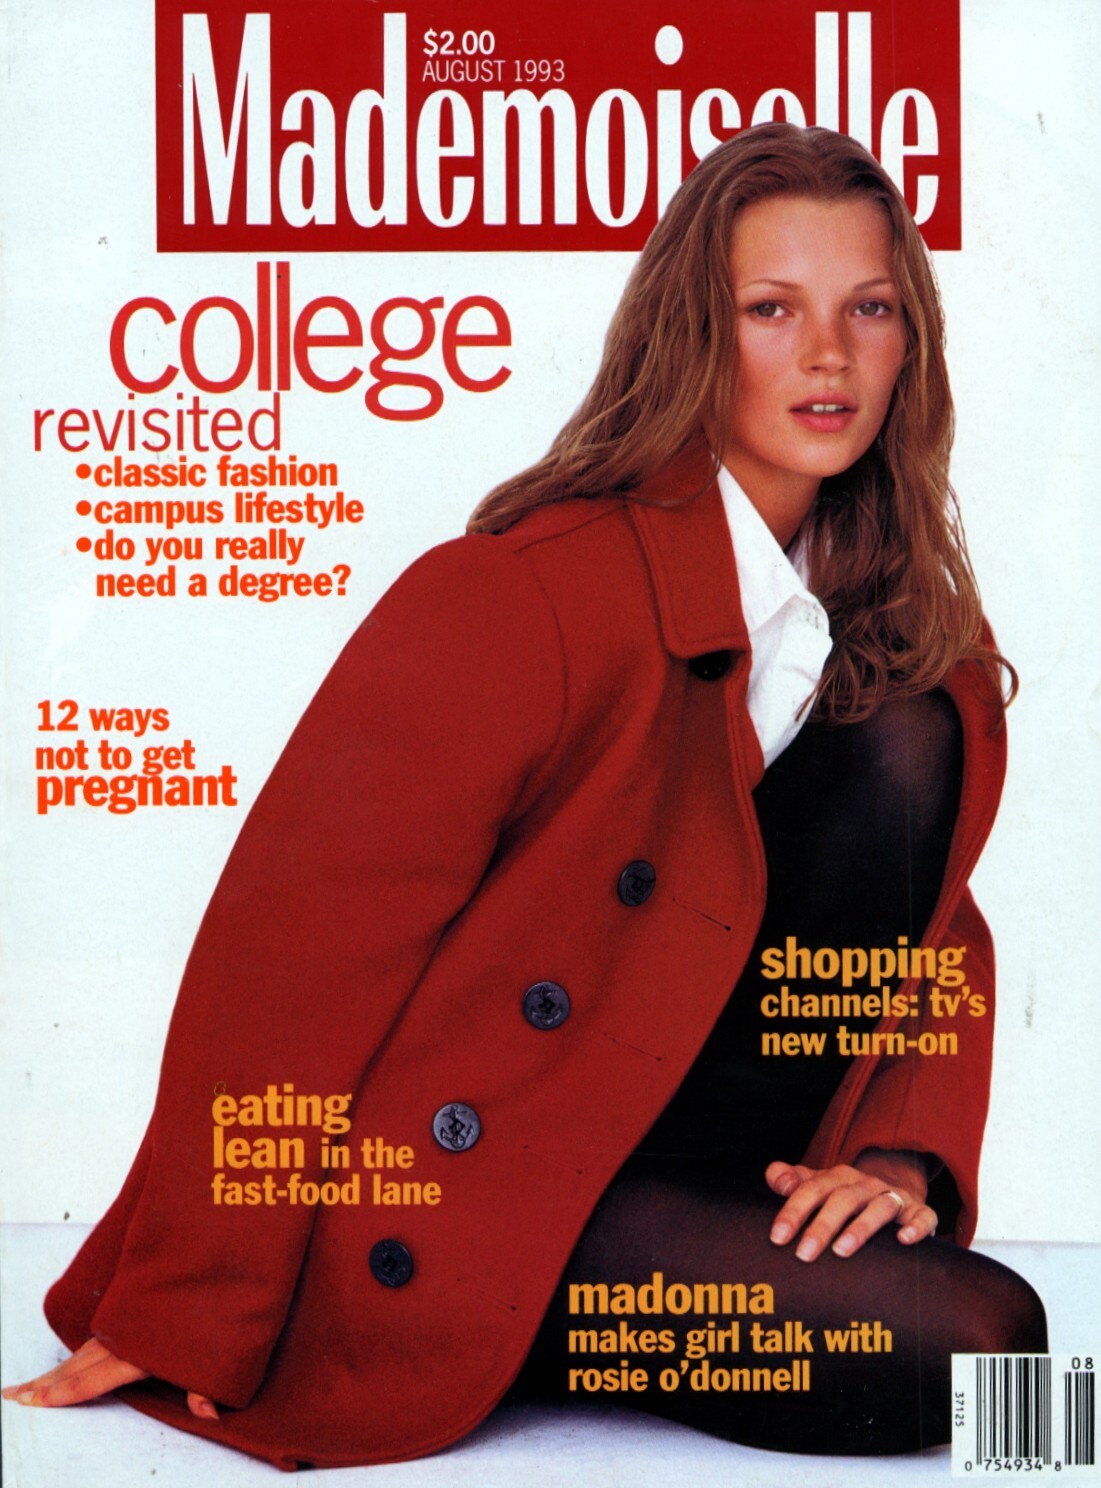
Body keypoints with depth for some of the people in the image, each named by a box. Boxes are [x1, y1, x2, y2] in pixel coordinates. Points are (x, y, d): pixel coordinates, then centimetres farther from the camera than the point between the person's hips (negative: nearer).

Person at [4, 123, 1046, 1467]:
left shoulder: (908, 627, 4)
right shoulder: (525, 595, -20)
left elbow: (935, 929, 10)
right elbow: (304, 930, -19)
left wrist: (901, 1153, -11)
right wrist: (187, 1324, -15)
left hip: (669, 1132, 7)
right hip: (442, 1202, -6)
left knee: (906, 740, -10)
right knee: (968, 1343, -20)